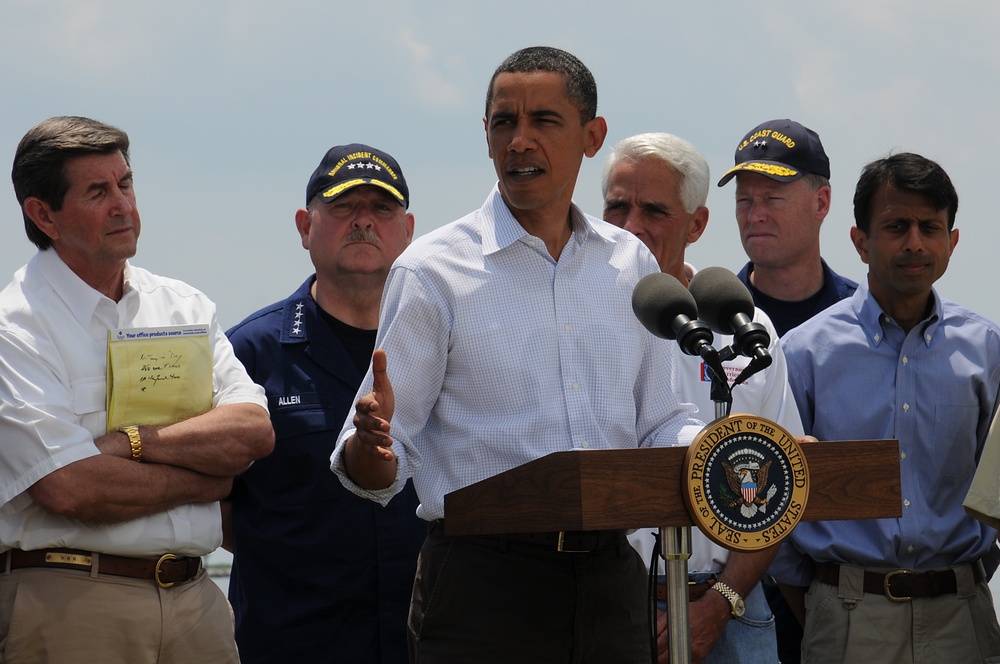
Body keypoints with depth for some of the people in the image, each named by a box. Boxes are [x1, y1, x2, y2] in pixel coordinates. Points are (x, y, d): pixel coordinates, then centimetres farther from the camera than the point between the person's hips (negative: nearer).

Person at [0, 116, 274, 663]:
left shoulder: (185, 307, 13)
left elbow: (255, 432, 0)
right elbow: (69, 489, -17)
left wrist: (133, 441, -13)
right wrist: (205, 481, -5)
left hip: (194, 598, 5)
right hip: (72, 605, -5)